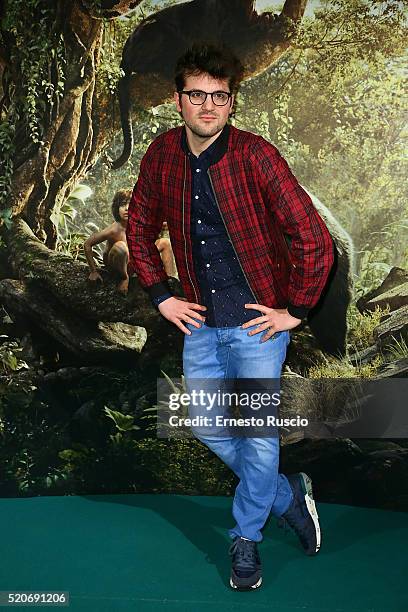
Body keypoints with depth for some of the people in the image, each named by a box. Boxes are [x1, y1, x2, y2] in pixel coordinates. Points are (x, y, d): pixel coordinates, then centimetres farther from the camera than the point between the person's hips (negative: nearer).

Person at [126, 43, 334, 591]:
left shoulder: (256, 156, -17)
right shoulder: (163, 154, -1)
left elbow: (315, 241, -18)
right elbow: (139, 229, 13)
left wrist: (295, 310, -13)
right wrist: (161, 296, 6)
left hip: (258, 322, -5)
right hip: (201, 323, 6)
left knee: (257, 435, 2)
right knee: (208, 428, 13)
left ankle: (246, 537, 29)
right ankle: (289, 497, 36)